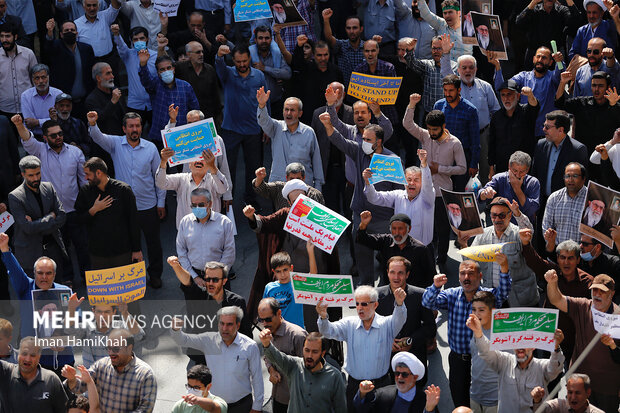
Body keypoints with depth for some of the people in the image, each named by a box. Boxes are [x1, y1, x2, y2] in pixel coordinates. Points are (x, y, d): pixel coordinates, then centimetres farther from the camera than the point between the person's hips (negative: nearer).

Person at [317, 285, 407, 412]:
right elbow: (329, 331, -9)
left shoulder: (386, 324, -3)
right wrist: (323, 317, -32)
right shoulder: (349, 324, 3)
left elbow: (399, 320, -23)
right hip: (354, 385, 2)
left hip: (380, 386, -2)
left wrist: (399, 303, -46)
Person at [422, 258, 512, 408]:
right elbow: (427, 302, -11)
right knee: (460, 402, 12)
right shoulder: (452, 295, 1)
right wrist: (435, 286, -34)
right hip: (457, 360, 3)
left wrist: (504, 267, -48)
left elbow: (504, 291, -28)